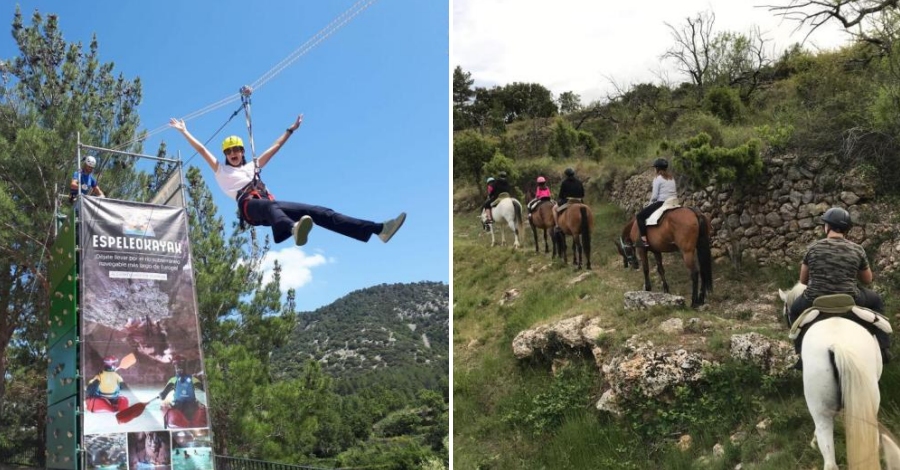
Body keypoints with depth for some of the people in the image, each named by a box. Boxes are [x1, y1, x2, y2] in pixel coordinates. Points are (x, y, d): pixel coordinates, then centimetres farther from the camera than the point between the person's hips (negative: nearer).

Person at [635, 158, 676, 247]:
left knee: (639, 216, -1)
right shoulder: (672, 178, 14)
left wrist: (651, 203, 6)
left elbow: (654, 196, -11)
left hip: (661, 203, -8)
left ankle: (644, 240, -16)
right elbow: (675, 192, 12)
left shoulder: (657, 178, -8)